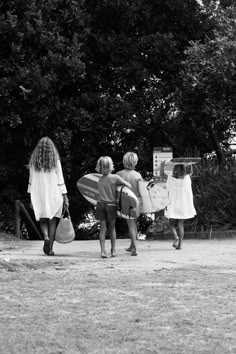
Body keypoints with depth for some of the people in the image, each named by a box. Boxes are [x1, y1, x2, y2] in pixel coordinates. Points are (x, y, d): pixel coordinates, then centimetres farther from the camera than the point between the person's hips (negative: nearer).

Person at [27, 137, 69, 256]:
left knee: (43, 220, 13)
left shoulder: (34, 162, 0)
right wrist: (65, 197, 2)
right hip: (54, 195, -1)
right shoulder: (55, 161, -3)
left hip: (39, 195, 1)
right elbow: (60, 181, -3)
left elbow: (31, 181, 3)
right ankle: (50, 248, 1)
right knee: (52, 221, 6)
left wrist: (31, 198, 9)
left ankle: (46, 237, -16)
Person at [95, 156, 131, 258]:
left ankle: (103, 250, -3)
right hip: (111, 205, -3)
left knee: (102, 228, 3)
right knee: (112, 228, 10)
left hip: (101, 204, 3)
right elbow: (129, 186, -10)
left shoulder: (100, 180, 6)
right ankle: (113, 250, 17)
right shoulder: (115, 177, -8)